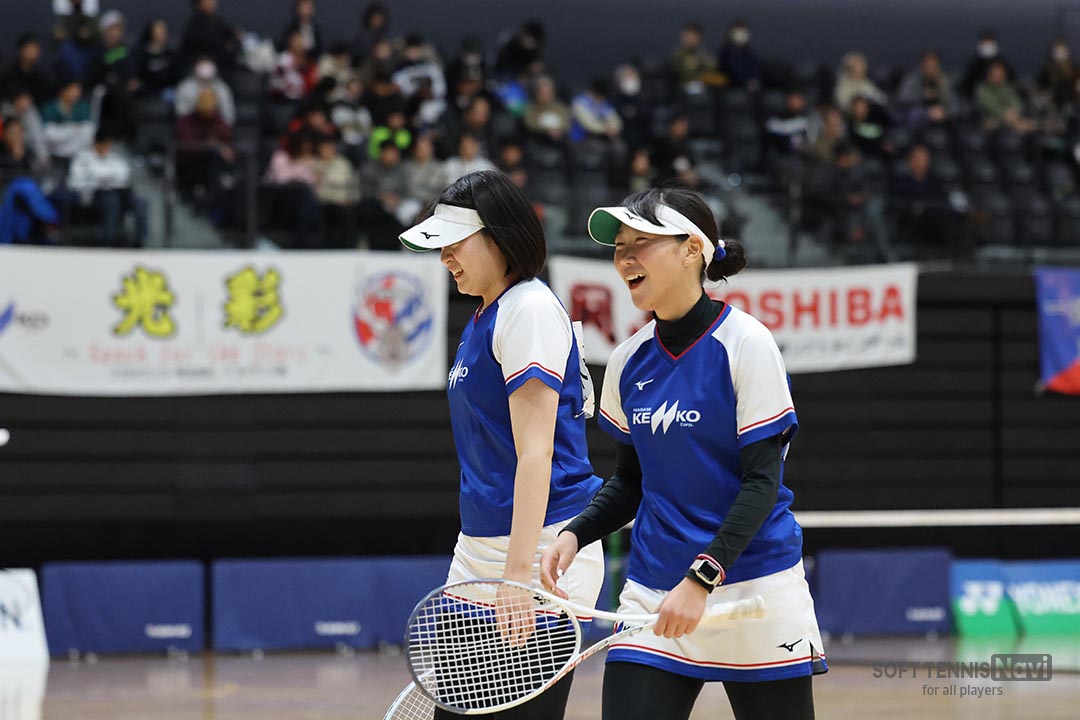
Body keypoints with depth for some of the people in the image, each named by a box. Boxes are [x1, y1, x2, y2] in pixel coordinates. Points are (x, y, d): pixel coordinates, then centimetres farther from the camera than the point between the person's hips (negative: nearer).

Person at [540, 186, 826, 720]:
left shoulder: (745, 344, -9)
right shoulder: (629, 361, 7)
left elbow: (762, 481, -12)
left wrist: (702, 578, -22)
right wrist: (575, 534, -2)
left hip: (754, 588, -4)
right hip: (653, 592, 4)